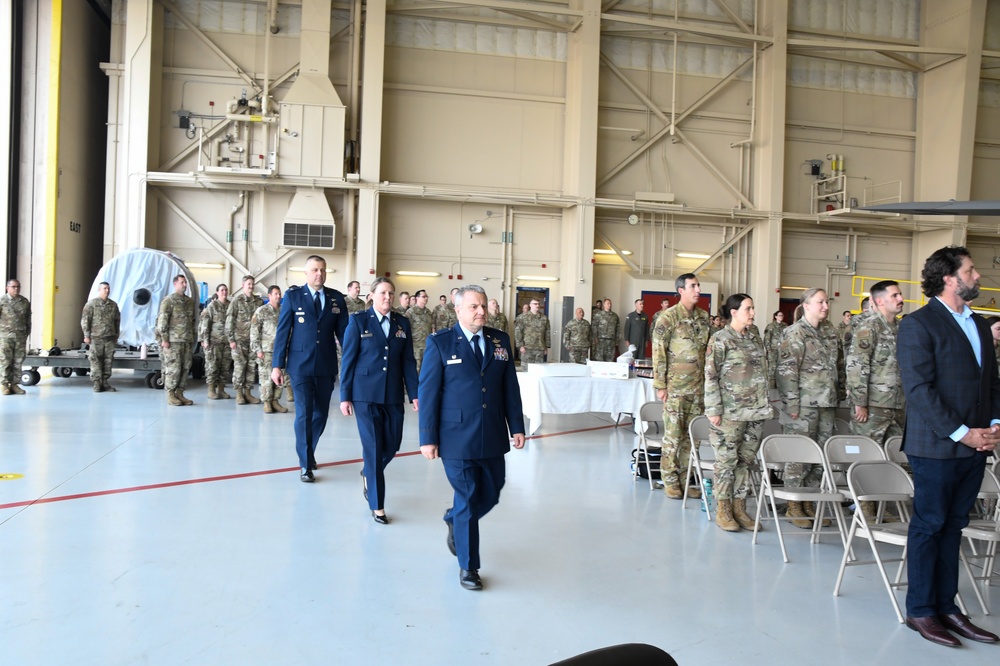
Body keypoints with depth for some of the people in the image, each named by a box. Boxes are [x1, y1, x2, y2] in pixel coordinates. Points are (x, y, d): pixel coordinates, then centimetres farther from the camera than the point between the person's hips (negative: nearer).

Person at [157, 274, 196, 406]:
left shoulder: (190, 301, 14)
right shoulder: (168, 300, -5)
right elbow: (162, 321, -9)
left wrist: (193, 339, 16)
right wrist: (164, 339, -14)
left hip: (187, 341, 6)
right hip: (173, 341, -6)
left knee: (185, 368, 6)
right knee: (173, 368, -5)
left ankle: (179, 393, 15)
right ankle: (170, 395, 2)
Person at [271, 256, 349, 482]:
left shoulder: (336, 298, 5)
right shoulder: (292, 296, -1)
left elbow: (343, 332, 6)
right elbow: (282, 331, -2)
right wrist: (277, 364, -5)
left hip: (326, 366, 3)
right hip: (300, 365, -3)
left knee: (321, 414, 13)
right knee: (304, 414, -5)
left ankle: (307, 452, 35)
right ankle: (305, 464, 6)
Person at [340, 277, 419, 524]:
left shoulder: (402, 323, 8)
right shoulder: (358, 321, -2)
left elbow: (408, 361, 8)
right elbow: (348, 360, -3)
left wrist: (414, 394, 2)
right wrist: (345, 396, -6)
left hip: (393, 395, 4)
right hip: (366, 394, -4)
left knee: (392, 444, 8)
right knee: (373, 447, -3)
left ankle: (368, 473, 41)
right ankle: (377, 505, 9)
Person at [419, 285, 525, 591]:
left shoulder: (500, 340, 7)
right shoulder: (440, 343, -5)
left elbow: (510, 387, 9)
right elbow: (428, 392, -6)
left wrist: (517, 427, 6)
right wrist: (428, 438, -9)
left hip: (493, 437, 5)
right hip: (457, 438, -5)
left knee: (491, 495, 15)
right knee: (467, 500, 4)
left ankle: (453, 520, 46)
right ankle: (468, 566, 22)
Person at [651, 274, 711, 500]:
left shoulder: (703, 317, 10)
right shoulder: (669, 318, -7)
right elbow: (659, 352, -8)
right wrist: (660, 385, -11)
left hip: (699, 387, 6)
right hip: (676, 387, -5)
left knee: (692, 435, 9)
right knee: (673, 435, 0)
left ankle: (684, 480, 19)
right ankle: (670, 481, 11)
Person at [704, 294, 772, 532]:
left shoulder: (755, 339, 13)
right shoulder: (720, 340, -7)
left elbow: (764, 373, 19)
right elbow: (711, 376, -10)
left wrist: (765, 405, 14)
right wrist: (714, 409, -15)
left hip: (755, 411, 6)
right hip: (730, 412, -6)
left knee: (747, 460, 10)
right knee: (727, 460, 0)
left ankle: (739, 506, 19)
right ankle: (723, 509, 10)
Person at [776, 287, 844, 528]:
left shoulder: (831, 332, 13)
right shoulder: (795, 333, -7)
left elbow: (839, 365, 21)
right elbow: (786, 370, -12)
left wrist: (840, 394, 16)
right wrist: (792, 404, -15)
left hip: (827, 403, 7)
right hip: (805, 403, -7)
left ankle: (809, 503, 20)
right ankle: (794, 506, 8)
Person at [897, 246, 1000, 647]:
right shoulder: (918, 325, -9)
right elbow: (919, 388, -15)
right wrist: (961, 433, -17)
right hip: (936, 445, -7)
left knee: (953, 526, 13)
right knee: (929, 525, 2)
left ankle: (946, 607, 22)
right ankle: (920, 611, 14)